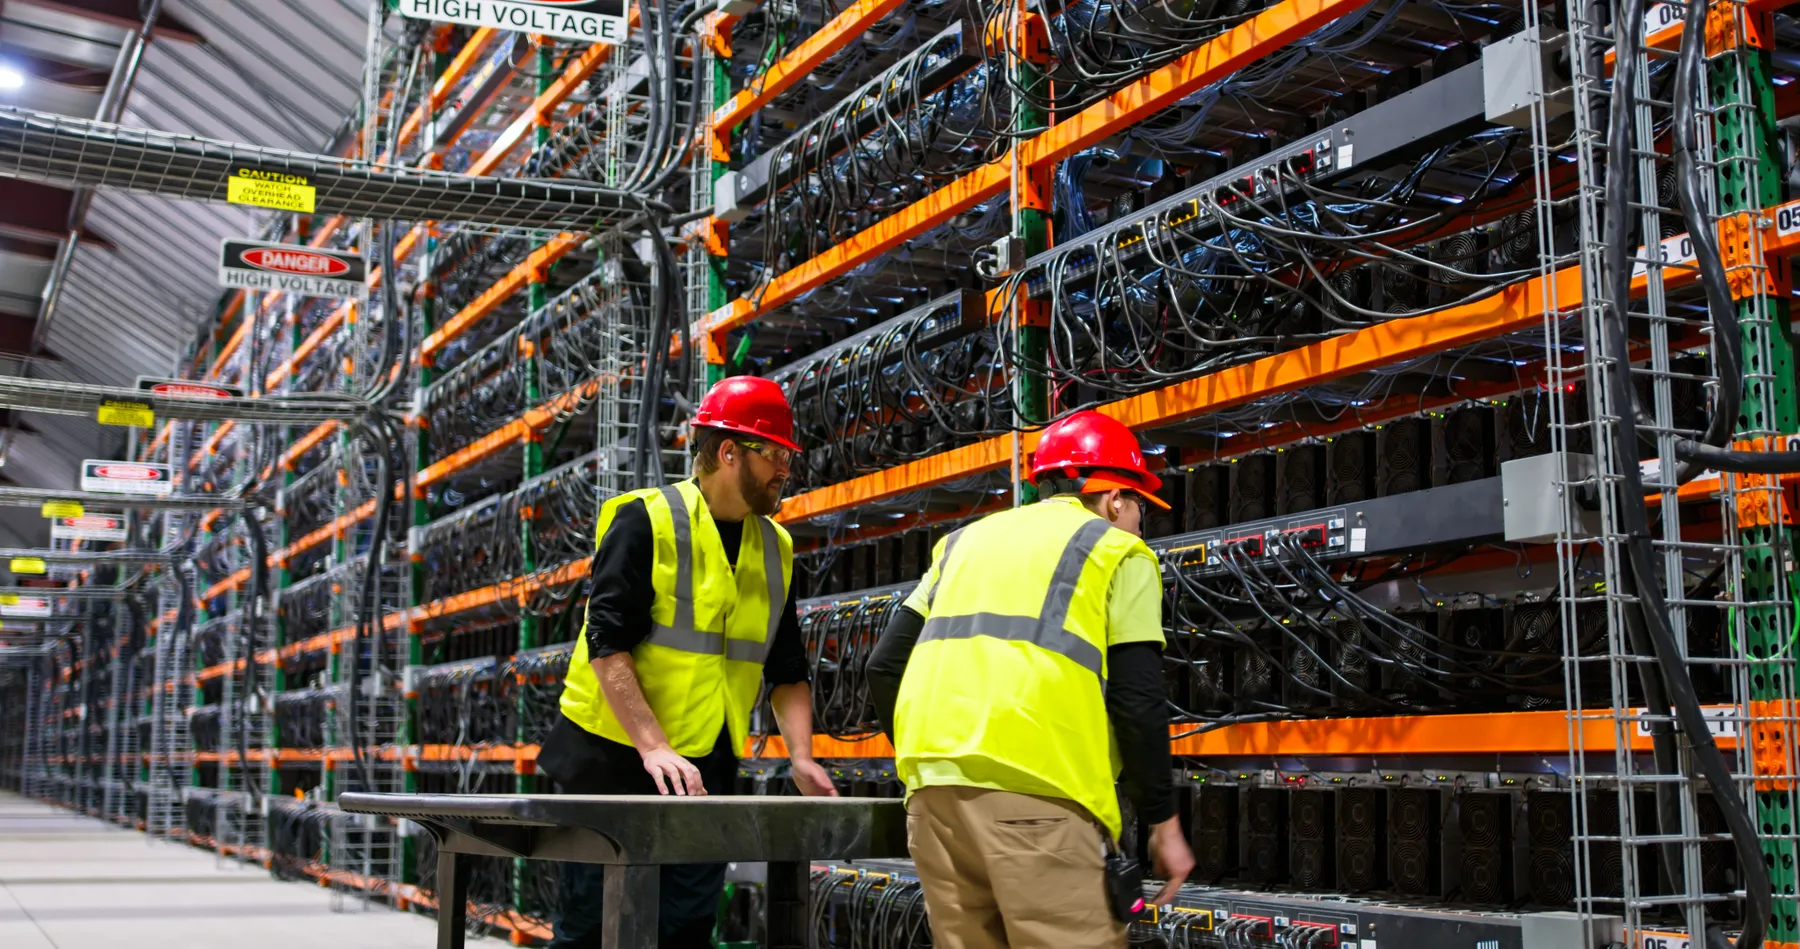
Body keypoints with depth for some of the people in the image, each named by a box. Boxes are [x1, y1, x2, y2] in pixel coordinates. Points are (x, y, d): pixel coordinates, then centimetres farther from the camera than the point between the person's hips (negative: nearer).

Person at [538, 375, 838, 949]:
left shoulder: (774, 549, 10)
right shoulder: (646, 521, -9)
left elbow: (787, 671, 12)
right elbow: (607, 644, -17)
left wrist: (801, 757, -4)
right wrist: (654, 748, -26)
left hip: (703, 771, 6)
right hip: (614, 761, -5)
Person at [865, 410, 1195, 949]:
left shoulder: (966, 541, 24)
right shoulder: (1118, 552, 9)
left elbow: (885, 668, 19)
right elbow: (1136, 702, -1)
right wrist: (1164, 823, 7)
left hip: (935, 788, 6)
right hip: (1036, 793, -6)